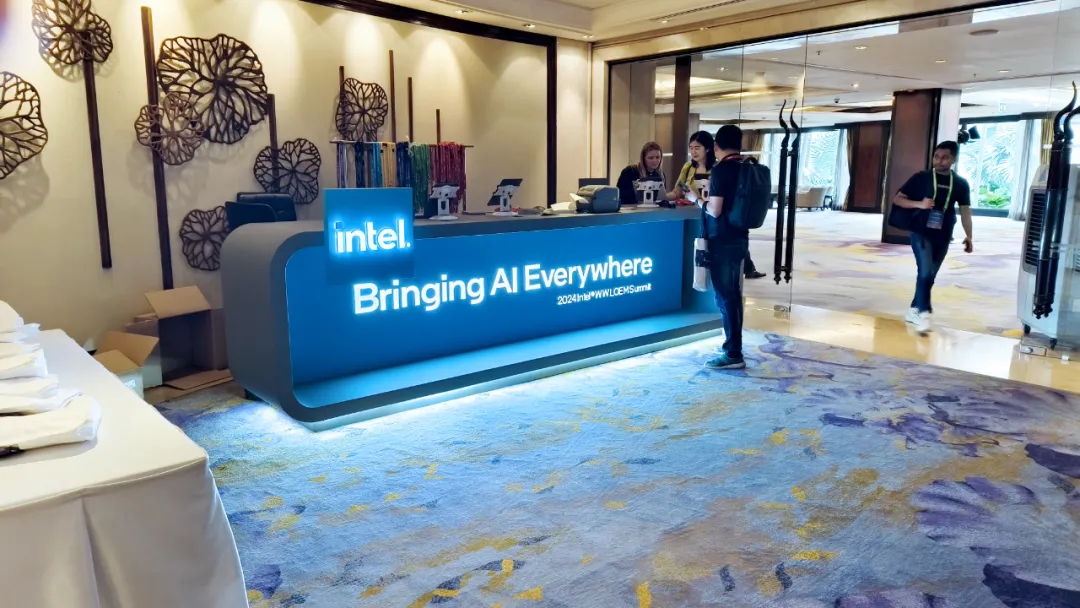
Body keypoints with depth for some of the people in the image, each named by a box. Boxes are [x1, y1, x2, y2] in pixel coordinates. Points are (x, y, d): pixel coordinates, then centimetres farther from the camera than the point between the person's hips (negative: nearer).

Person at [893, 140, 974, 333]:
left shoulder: (961, 184, 5)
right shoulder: (921, 178, -2)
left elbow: (965, 211, 9)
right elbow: (897, 199, -1)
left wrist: (969, 237, 4)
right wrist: (920, 204, -17)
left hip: (943, 238, 4)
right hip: (921, 233, -3)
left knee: (930, 276, 10)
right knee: (926, 272, -18)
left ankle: (914, 309, 23)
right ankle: (924, 313, -16)